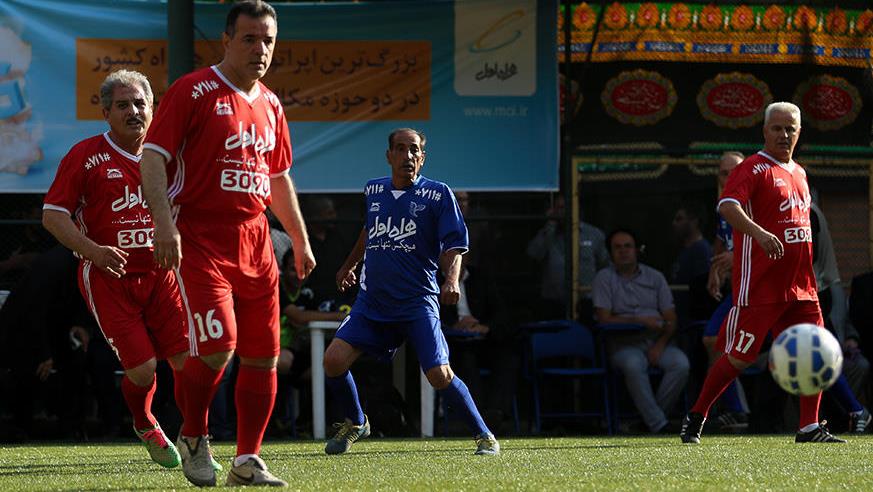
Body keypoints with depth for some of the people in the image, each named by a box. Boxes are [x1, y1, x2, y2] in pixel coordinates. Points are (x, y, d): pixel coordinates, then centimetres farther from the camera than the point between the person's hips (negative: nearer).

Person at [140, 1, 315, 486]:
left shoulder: (270, 104, 15)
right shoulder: (194, 92, -6)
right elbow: (153, 157, -11)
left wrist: (301, 240, 27)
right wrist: (164, 223, -23)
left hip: (255, 241, 7)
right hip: (200, 240, -7)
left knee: (263, 356, 3)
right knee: (217, 346, -18)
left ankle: (248, 461, 12)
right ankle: (194, 437, 6)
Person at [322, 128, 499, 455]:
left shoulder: (437, 194, -3)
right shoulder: (373, 191, 10)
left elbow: (453, 247, -6)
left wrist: (452, 280, -24)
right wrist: (349, 266, 42)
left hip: (418, 303, -4)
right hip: (371, 302, 4)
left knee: (440, 376, -15)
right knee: (334, 360, -10)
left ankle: (483, 435, 3)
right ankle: (355, 423, 17)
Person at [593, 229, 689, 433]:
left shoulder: (655, 277, 15)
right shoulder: (604, 278, 7)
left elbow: (671, 320, 9)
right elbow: (604, 319, -4)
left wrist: (659, 345, -10)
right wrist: (640, 321, -12)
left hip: (657, 341, 3)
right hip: (624, 344, -3)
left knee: (681, 363, -28)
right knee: (633, 365, -37)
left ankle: (649, 420, -20)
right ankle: (659, 425, -35)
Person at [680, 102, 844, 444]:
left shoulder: (799, 174, 18)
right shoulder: (754, 169, -8)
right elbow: (727, 205, -25)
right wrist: (759, 233, -41)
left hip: (799, 285, 7)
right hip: (759, 284, -7)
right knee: (739, 357, -5)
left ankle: (809, 428, 5)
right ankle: (695, 418, 10)